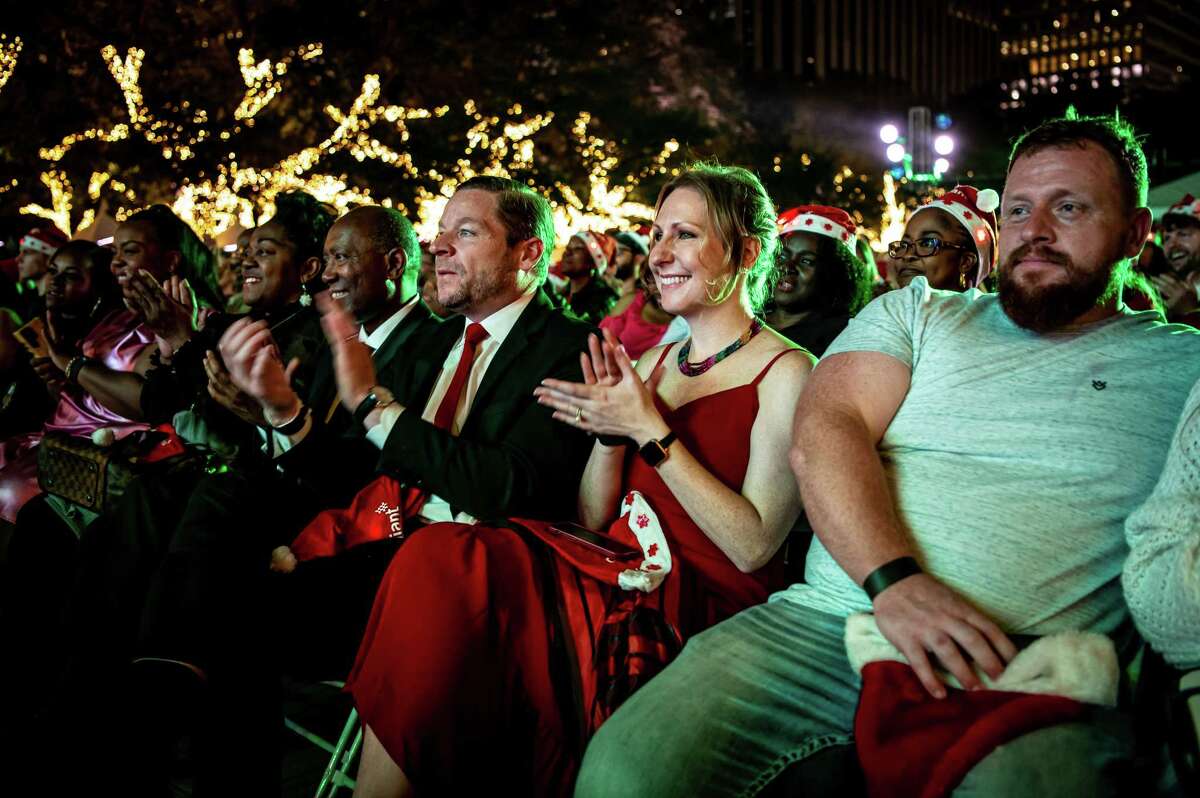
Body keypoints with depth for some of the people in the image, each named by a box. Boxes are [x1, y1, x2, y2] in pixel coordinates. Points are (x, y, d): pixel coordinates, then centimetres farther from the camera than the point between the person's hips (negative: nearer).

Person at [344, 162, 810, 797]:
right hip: (617, 575, 6)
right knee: (439, 560, -23)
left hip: (705, 611, -6)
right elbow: (593, 519, 13)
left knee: (445, 568, -25)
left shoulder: (785, 370, -2)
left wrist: (649, 432, -14)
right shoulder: (653, 363, 16)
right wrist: (609, 430, -4)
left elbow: (753, 546, -11)